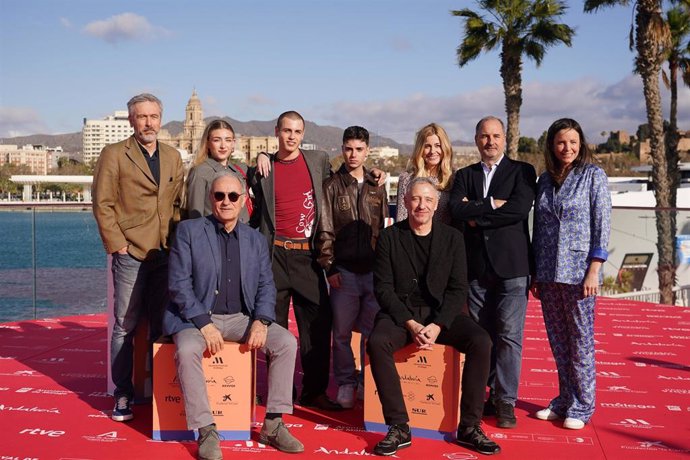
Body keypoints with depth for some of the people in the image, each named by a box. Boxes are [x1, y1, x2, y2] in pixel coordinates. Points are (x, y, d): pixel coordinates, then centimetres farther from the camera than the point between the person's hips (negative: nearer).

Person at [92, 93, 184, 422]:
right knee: (126, 326, 1)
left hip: (167, 254, 4)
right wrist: (117, 244, -9)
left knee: (162, 325, 8)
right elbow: (102, 205, -4)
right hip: (131, 254, -4)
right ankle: (123, 395, 11)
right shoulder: (114, 155, 0)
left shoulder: (173, 157, 13)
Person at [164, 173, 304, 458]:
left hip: (240, 317, 4)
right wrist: (204, 324, -19)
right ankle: (206, 432, -21)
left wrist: (261, 321, -13)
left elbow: (266, 285, 6)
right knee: (187, 351, -35)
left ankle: (273, 424, -7)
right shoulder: (189, 231, -3)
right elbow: (179, 284, -9)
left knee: (286, 342, -16)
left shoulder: (256, 240, 10)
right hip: (197, 316, -3)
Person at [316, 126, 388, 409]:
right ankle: (346, 384, 18)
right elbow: (324, 231, 1)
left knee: (374, 331, 5)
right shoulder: (332, 186, 3)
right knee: (342, 332, 4)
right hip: (344, 271, -2)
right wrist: (330, 268, -4)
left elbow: (385, 229, 13)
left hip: (375, 269, 2)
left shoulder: (377, 187, 11)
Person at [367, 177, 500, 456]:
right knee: (377, 343, -32)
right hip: (400, 312, -1)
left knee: (481, 342, -24)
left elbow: (458, 289, -1)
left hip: (442, 314, 1)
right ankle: (399, 427, -22)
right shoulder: (389, 237, 0)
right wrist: (410, 324, -17)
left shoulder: (452, 238, 4)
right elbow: (383, 288, -4)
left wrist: (437, 325, -16)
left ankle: (469, 427, -13)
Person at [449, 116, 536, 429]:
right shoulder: (464, 175, 14)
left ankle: (506, 402, 4)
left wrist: (476, 214, -6)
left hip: (511, 265, -3)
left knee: (509, 336, -4)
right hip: (476, 266, 3)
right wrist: (492, 205, -12)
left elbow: (520, 208, -12)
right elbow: (456, 210, -3)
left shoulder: (522, 171, 5)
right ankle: (487, 395, 18)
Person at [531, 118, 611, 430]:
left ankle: (582, 406, 13)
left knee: (581, 341, 2)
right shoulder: (544, 181, 11)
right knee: (558, 342, 11)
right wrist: (535, 274, 12)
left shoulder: (593, 176, -1)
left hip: (578, 271, -4)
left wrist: (594, 271, -13)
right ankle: (564, 401, 23)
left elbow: (602, 225, -6)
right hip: (548, 274, 5)